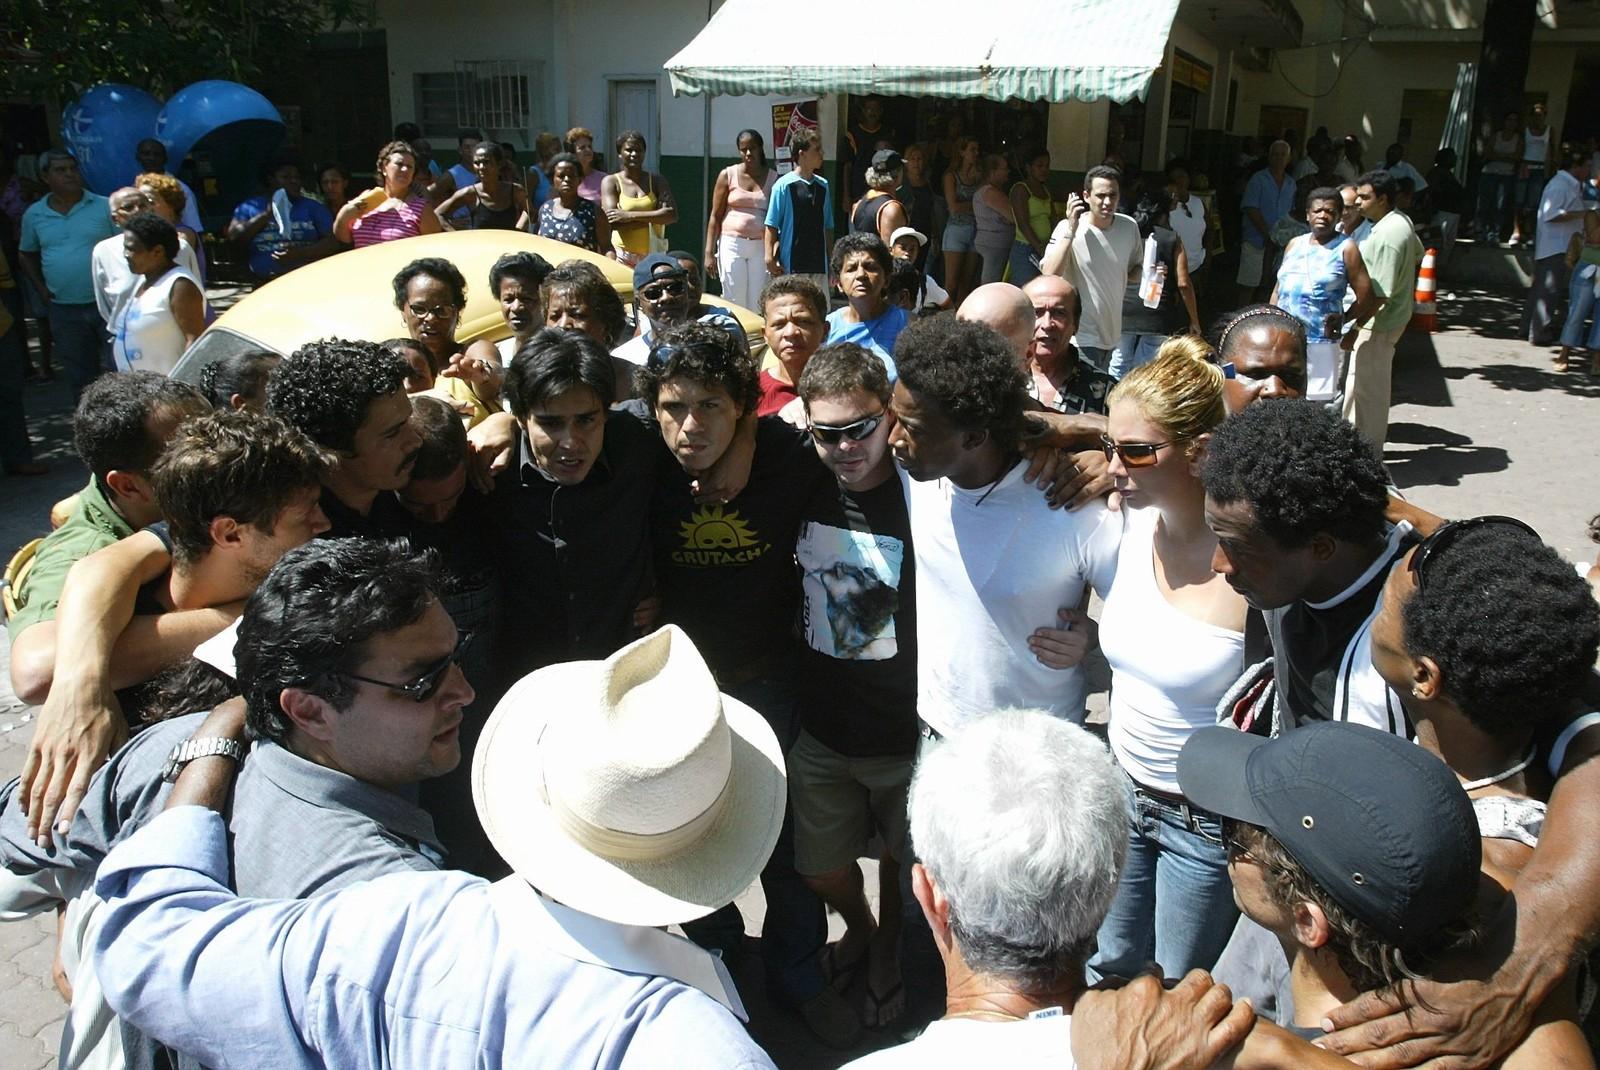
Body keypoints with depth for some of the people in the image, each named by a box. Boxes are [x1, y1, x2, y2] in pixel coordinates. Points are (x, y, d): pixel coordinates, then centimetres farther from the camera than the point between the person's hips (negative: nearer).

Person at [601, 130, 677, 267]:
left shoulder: (657, 181, 11)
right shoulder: (611, 182, 5)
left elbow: (672, 215, -5)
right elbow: (613, 222, -9)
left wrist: (630, 216, -12)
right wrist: (654, 217, -11)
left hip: (653, 254, 2)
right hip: (623, 255, -2)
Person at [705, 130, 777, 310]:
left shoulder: (773, 178, 6)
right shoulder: (728, 175, 5)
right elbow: (715, 216, 5)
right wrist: (709, 252, -2)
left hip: (761, 247, 1)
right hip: (732, 243, -1)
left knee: (758, 303, -1)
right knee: (735, 302, -1)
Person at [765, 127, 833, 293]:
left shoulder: (823, 186, 10)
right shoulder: (783, 185, -6)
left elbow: (828, 227, 15)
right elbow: (771, 226, -5)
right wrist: (770, 258, -11)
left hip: (818, 263, 5)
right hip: (791, 264, -5)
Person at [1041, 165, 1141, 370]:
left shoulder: (1129, 227, 1)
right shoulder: (1068, 228, -15)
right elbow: (1050, 275, -29)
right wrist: (1071, 230, -31)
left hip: (1112, 335, 6)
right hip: (1081, 338, -6)